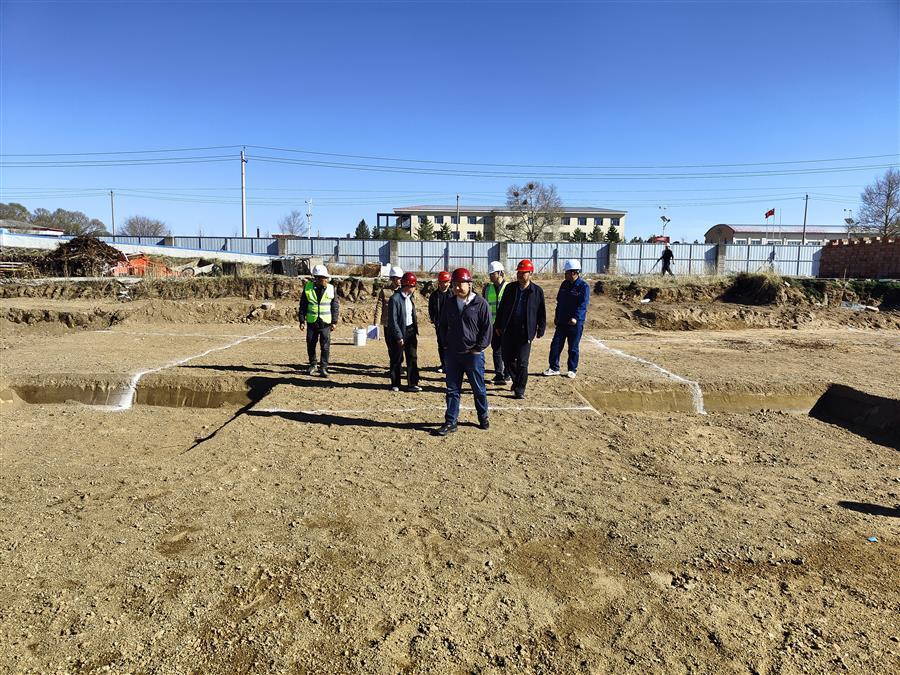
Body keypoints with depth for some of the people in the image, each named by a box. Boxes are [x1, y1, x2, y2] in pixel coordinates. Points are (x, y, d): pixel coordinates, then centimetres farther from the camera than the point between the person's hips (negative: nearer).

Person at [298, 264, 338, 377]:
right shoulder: (308, 288, -1)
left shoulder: (331, 289, -1)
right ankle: (312, 365, 29)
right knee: (310, 345, 10)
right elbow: (303, 305, 3)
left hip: (325, 322, -1)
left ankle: (323, 368, 4)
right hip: (311, 322, 1)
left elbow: (335, 306, 3)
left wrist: (334, 321, -1)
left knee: (325, 346, -5)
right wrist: (302, 320, 0)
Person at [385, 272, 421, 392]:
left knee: (412, 358, 6)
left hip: (410, 330, 7)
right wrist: (399, 336, -18)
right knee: (397, 359, 5)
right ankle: (395, 384, 17)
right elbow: (393, 320, -17)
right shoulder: (395, 299, -15)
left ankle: (413, 384, 12)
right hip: (399, 331, -7)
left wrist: (416, 332, 8)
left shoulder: (410, 297, 8)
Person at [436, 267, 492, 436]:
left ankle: (483, 417, 30)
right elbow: (442, 325, 16)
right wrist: (446, 344, 7)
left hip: (474, 354, -4)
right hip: (453, 354, 4)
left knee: (479, 389, 10)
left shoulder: (480, 303, -7)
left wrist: (478, 348, -10)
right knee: (452, 389, 7)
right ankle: (450, 422, 14)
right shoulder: (449, 303, 6)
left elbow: (486, 328, -6)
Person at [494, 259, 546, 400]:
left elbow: (542, 313, 4)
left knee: (522, 363, -5)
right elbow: (502, 308, 12)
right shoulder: (510, 288, 5)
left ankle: (519, 390, 8)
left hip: (525, 332, -3)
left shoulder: (537, 291, -2)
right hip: (508, 331, 4)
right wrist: (498, 325, 11)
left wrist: (541, 330, 2)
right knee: (508, 360, 11)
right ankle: (516, 381, 34)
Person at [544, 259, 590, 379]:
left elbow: (583, 305, -18)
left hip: (575, 323, -6)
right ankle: (554, 368, 13)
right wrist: (556, 316, 17)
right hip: (561, 321, 6)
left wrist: (575, 318, -28)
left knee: (573, 348, 5)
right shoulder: (564, 284, 9)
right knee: (555, 345, 3)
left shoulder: (583, 286, -11)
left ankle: (572, 370, 18)